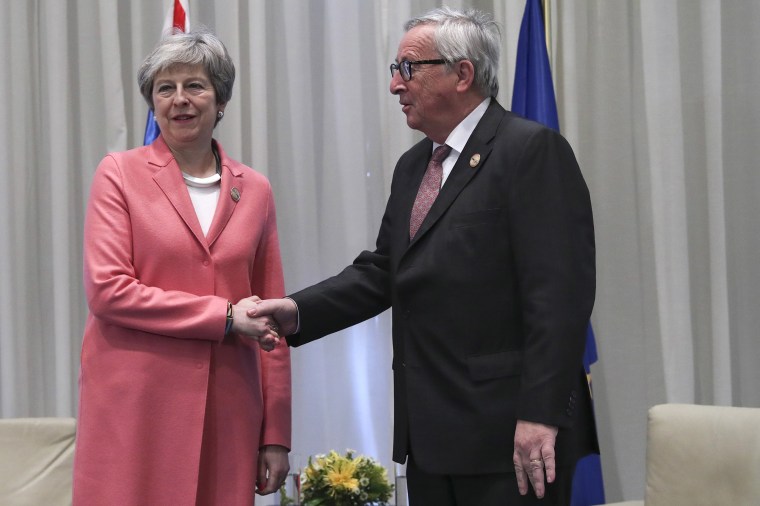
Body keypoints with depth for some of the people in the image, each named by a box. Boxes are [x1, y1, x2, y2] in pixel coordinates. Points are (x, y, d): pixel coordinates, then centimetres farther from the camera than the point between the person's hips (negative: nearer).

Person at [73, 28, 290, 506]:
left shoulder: (255, 190, 11)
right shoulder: (120, 174, 3)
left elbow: (272, 321, 11)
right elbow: (106, 289, -8)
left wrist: (277, 436, 7)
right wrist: (223, 316, -11)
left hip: (226, 413, 3)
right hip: (136, 410, -2)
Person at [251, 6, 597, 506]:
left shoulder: (533, 149, -9)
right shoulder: (413, 166, 18)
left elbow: (559, 292, -16)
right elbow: (381, 272, 14)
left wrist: (539, 415, -20)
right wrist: (298, 311, -2)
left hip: (507, 433, -8)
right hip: (431, 435, 8)